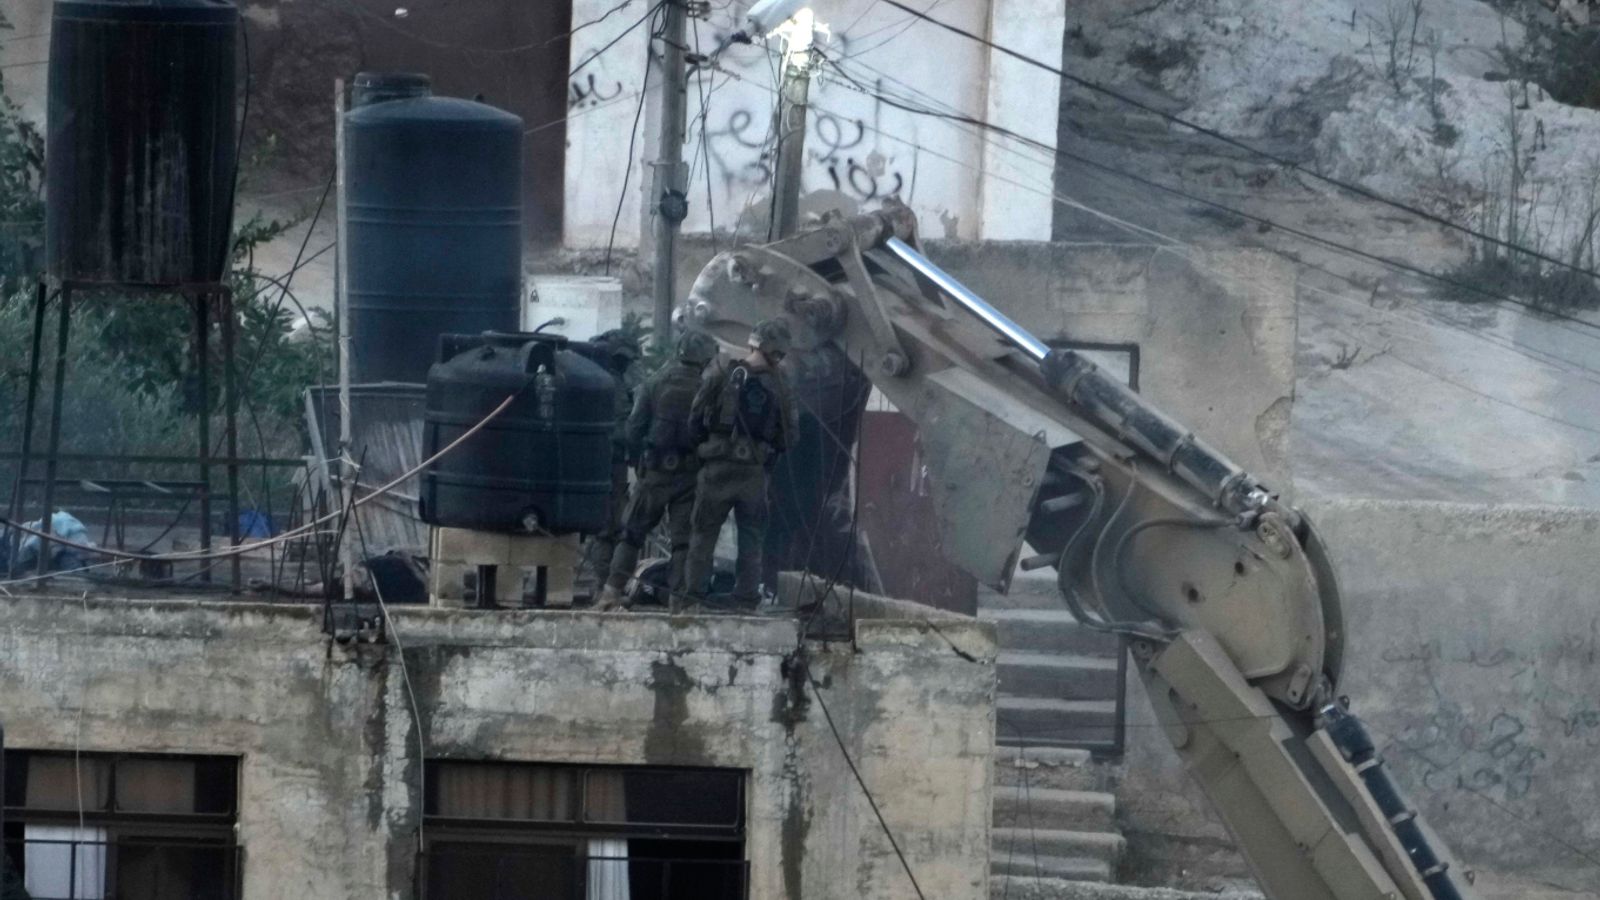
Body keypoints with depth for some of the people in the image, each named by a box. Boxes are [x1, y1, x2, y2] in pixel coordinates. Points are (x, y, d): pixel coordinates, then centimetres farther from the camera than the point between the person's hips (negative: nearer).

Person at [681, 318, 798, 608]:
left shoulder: (722, 376, -4)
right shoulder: (779, 387, -1)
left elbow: (696, 418, -1)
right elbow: (789, 434, 3)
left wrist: (702, 444, 15)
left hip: (718, 466, -1)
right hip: (755, 472, 1)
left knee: (704, 531, 6)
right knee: (752, 535, 10)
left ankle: (694, 591, 2)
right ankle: (747, 593, 7)